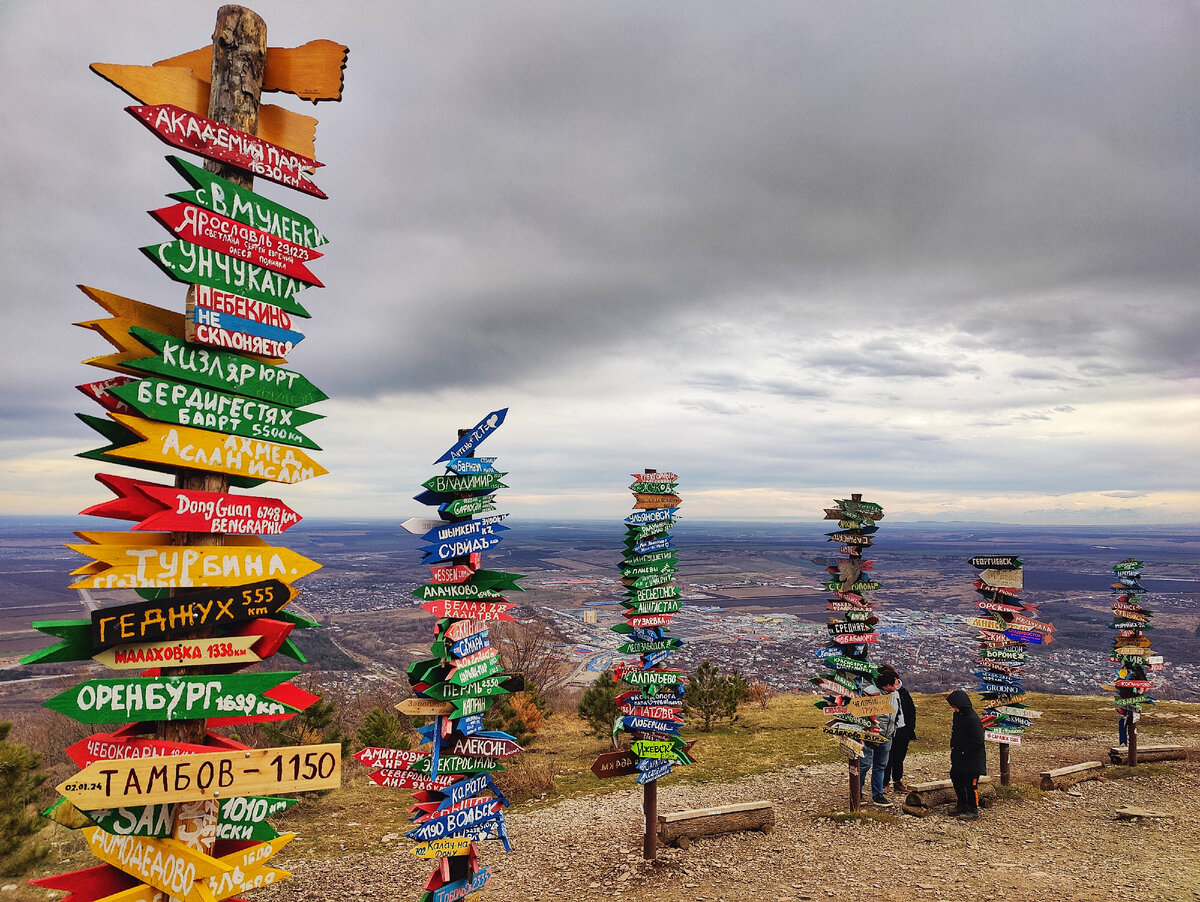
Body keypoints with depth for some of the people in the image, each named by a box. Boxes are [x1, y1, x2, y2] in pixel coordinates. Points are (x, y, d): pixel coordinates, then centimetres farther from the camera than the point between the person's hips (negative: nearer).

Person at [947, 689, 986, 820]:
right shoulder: (957, 715, 5)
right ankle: (962, 806, 31)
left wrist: (964, 754, -18)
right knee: (956, 779, 15)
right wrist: (953, 748, 10)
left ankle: (973, 811, 12)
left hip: (972, 760, -9)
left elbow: (978, 741, -23)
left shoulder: (973, 719, -23)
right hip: (959, 757, 9)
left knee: (970, 784, -1)